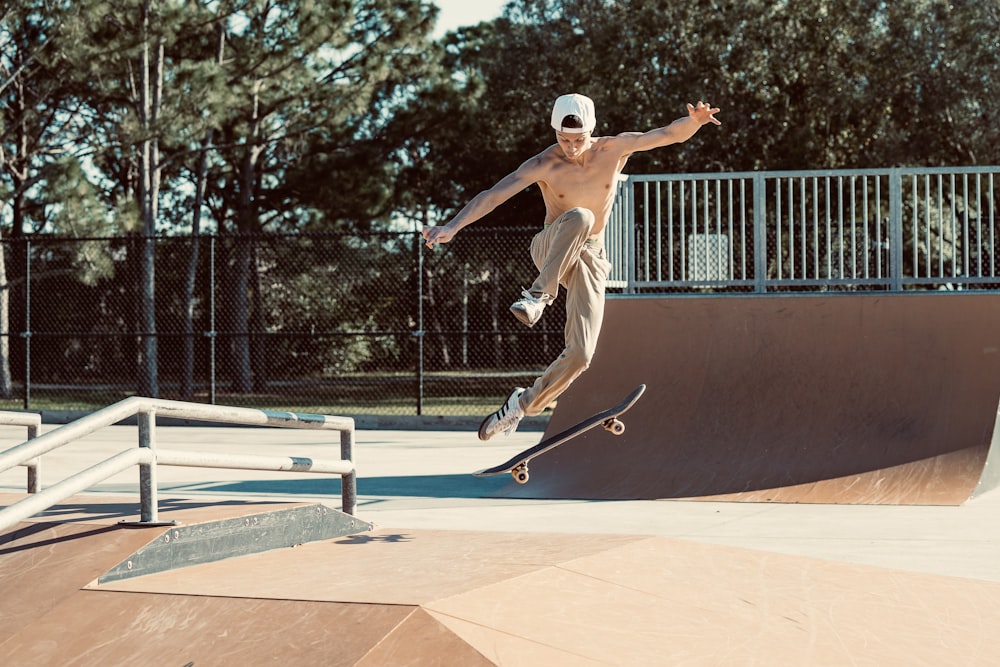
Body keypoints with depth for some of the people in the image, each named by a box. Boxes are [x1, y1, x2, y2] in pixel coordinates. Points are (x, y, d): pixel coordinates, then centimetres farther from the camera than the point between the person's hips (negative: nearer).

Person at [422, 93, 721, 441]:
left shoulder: (615, 149, -8)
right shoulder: (545, 164, -16)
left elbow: (673, 133, -11)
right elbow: (493, 195, -25)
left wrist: (695, 119, -34)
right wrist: (451, 227, -38)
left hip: (588, 258, 3)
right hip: (551, 249, -2)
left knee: (580, 355, -11)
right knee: (579, 217, -39)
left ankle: (524, 403, 10)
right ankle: (540, 294, -30)